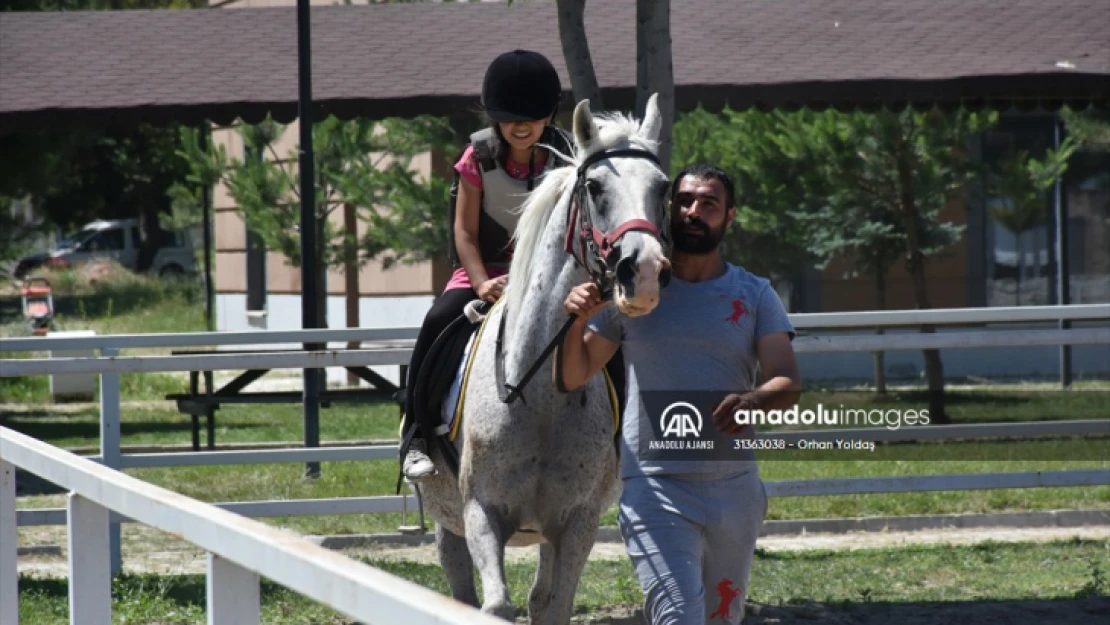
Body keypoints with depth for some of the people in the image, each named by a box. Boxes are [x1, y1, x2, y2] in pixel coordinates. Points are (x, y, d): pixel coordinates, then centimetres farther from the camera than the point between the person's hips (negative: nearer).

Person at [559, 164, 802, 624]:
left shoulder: (755, 296, 7)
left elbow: (789, 383, -5)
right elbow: (574, 376, 9)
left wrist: (754, 401, -28)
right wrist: (578, 323, -12)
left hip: (735, 488, 3)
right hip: (656, 488, -3)